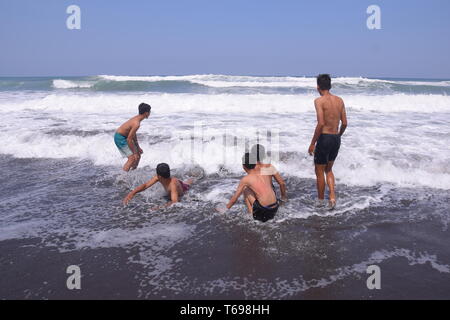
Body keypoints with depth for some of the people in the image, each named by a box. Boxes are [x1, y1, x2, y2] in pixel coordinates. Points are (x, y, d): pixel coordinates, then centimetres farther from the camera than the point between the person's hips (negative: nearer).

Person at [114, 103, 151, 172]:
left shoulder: (136, 118, 3)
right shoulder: (136, 124, -28)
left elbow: (133, 134, 14)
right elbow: (129, 139, -27)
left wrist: (138, 147, 16)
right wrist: (134, 153, -20)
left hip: (124, 137, 10)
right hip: (120, 138, -10)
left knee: (138, 155, 14)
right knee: (132, 158, -16)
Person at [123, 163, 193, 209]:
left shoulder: (172, 184, -52)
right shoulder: (158, 178, -35)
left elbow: (175, 201, -60)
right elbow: (145, 185, -33)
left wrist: (161, 207, -74)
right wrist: (132, 193, -46)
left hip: (183, 188, -4)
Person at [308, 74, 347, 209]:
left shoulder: (319, 101, -12)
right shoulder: (339, 100, 6)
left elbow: (321, 124, -21)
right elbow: (344, 123, 7)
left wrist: (312, 143, -14)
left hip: (324, 138, -6)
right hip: (336, 139, 6)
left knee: (319, 172, 10)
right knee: (329, 170, 23)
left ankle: (321, 201, 20)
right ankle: (332, 196, 7)